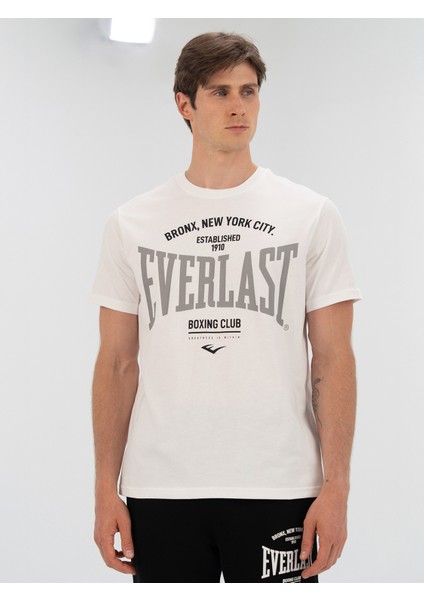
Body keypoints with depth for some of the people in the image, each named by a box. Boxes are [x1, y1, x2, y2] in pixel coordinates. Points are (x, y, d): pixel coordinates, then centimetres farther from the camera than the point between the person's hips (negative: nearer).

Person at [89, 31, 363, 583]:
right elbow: (117, 363, 7)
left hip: (277, 490, -1)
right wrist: (105, 489, 1)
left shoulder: (312, 215, 3)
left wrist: (336, 487, -7)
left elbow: (333, 360, 0)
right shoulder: (132, 223, 7)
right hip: (160, 491, 1)